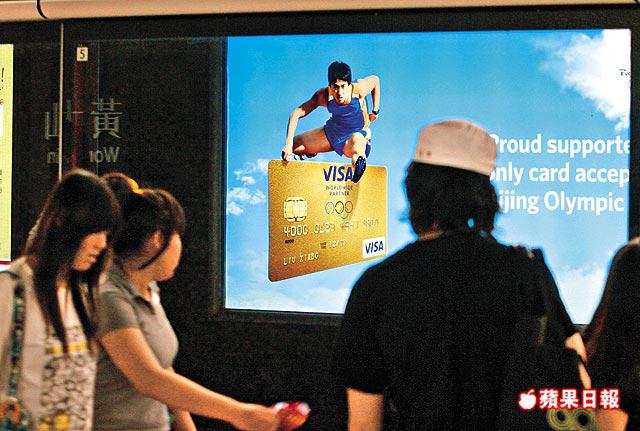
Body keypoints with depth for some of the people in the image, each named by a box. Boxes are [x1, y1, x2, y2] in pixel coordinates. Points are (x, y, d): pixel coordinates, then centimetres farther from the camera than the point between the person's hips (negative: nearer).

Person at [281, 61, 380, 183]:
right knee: (292, 147, 1)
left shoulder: (359, 89, -26)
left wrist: (375, 112, -2)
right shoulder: (324, 96, -24)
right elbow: (296, 114, -22)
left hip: (357, 133, -4)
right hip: (332, 131, 4)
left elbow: (375, 80, -3)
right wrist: (289, 144, -31)